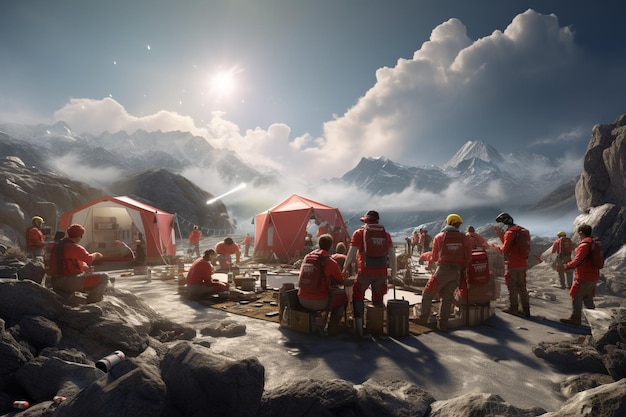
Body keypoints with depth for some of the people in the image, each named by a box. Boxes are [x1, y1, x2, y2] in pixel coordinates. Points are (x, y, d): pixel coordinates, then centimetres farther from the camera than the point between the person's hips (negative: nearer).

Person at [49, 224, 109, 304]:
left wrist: (83, 265, 13)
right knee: (104, 277, -14)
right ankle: (92, 302, -7)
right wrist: (95, 255, 19)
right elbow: (89, 258, -1)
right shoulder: (75, 248, -18)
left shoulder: (59, 244, 10)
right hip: (69, 283, -10)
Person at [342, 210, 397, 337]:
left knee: (358, 296, 13)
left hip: (365, 271, -3)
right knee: (378, 299, 20)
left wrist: (345, 269, 5)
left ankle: (358, 329, 11)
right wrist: (394, 273, 12)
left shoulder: (359, 233, 2)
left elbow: (352, 252, -4)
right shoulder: (385, 234, 11)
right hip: (381, 272, 3)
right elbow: (392, 254, 6)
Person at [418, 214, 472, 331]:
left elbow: (434, 257, 8)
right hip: (457, 272, 3)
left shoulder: (439, 237, 2)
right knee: (447, 297, 13)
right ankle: (442, 324, 11)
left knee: (428, 294, 11)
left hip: (442, 270, -3)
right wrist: (462, 270, 13)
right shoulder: (464, 238, 5)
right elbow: (468, 257, 4)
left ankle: (423, 319, 16)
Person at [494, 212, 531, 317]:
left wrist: (497, 247, 2)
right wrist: (500, 234, 14)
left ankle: (513, 308, 9)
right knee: (521, 286, 14)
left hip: (512, 264, -8)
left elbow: (505, 248, -17)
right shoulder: (521, 230, 13)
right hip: (523, 263, 8)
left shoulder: (510, 232, -16)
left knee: (512, 287, 2)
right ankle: (526, 309, 16)